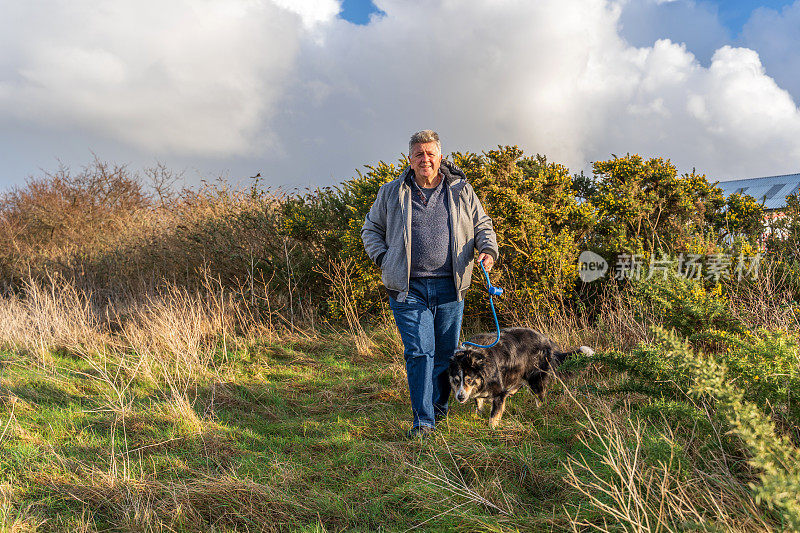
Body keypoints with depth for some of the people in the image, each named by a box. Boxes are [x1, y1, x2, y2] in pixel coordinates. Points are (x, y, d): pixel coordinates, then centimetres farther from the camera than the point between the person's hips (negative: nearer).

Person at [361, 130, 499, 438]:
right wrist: (384, 258, 4)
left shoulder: (461, 192, 10)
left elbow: (482, 225, 17)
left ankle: (439, 406, 31)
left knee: (446, 351, 9)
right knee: (419, 352, -9)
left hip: (449, 287, 2)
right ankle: (423, 421, -4)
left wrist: (488, 250, -3)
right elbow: (371, 228, 19)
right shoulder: (392, 193, 8)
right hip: (408, 288, -1)